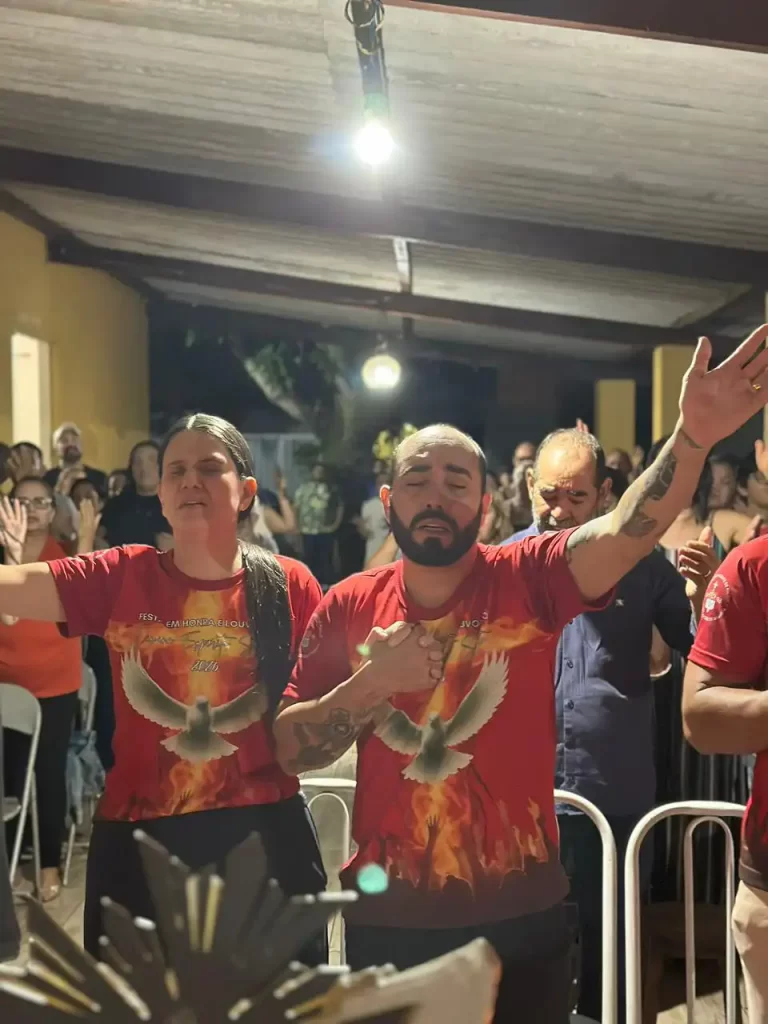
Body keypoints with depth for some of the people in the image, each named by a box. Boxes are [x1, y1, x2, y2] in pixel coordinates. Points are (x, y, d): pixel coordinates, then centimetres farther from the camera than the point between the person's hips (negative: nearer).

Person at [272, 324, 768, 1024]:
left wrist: (693, 437, -43)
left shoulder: (527, 580, -8)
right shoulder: (348, 608, -2)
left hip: (520, 917, -1)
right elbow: (290, 751, -1)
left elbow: (624, 535, -27)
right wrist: (371, 683, -17)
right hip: (389, 920, 1)